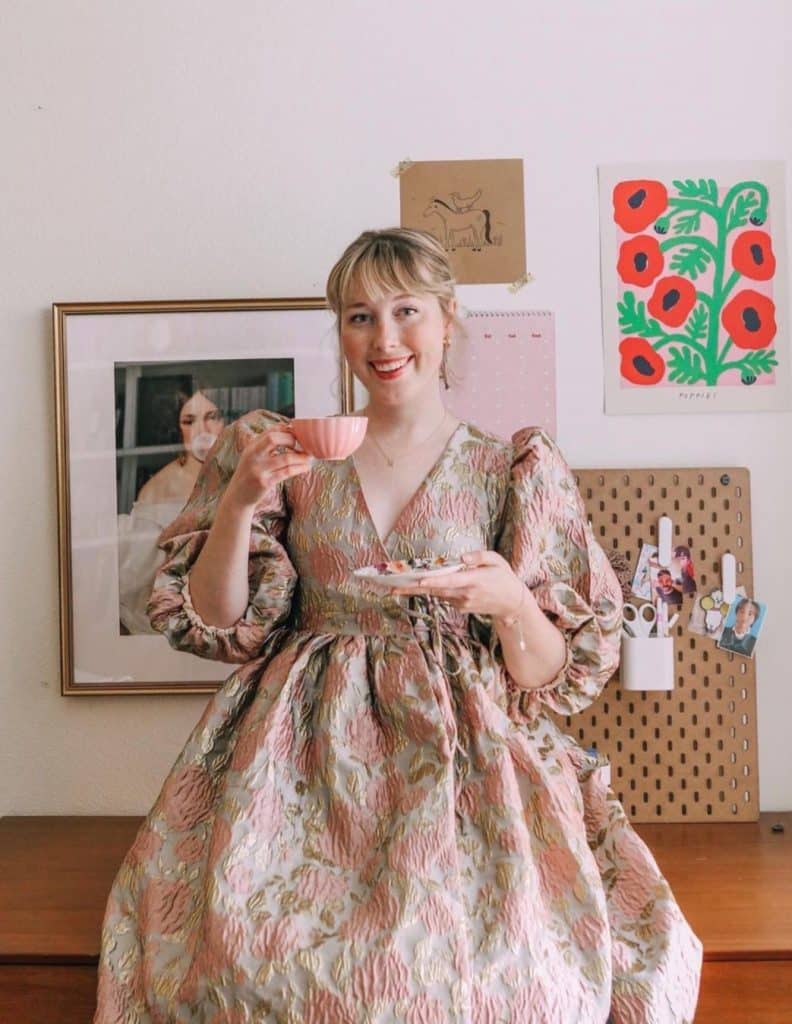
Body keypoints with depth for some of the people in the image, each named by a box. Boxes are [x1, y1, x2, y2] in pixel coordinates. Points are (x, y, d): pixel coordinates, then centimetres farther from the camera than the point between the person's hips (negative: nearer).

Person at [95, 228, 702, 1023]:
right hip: (307, 752, 1)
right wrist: (238, 503, -9)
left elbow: (550, 675, 2)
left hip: (460, 756, 0)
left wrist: (510, 601, -19)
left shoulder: (517, 471, 4)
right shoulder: (292, 456, 8)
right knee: (255, 946, -23)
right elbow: (219, 625, 6)